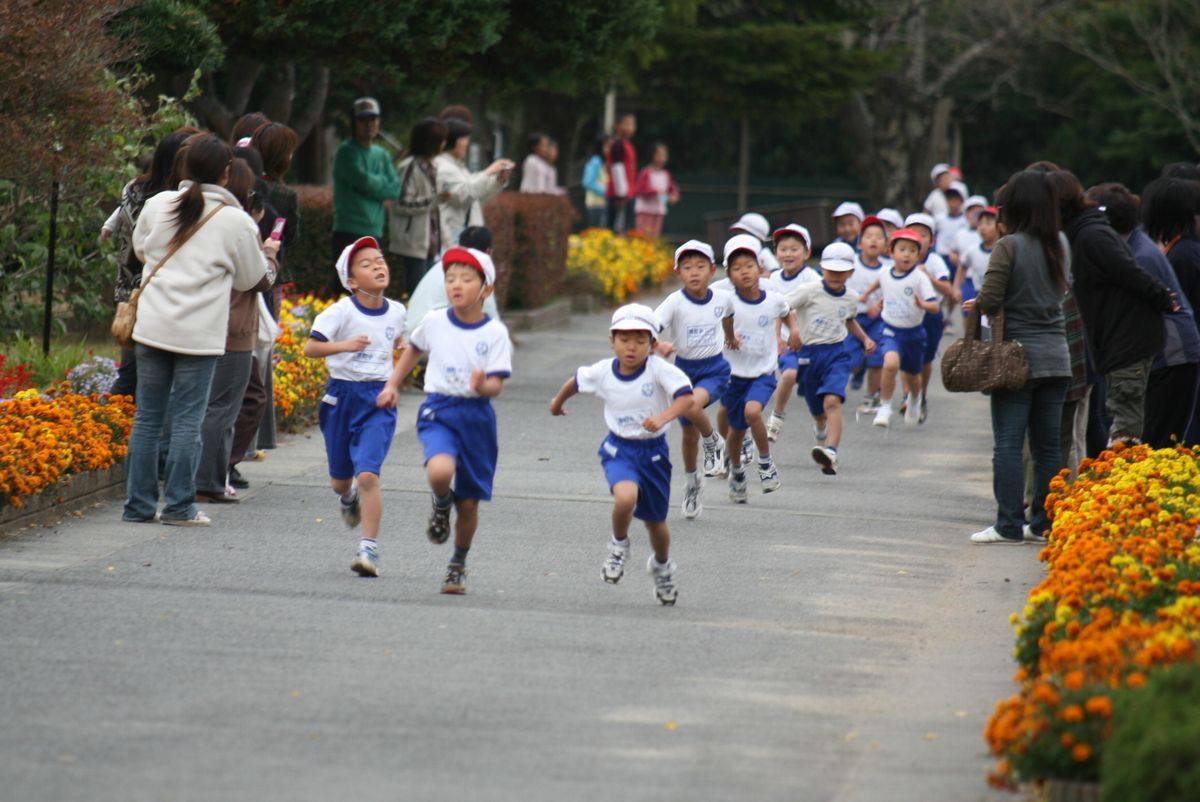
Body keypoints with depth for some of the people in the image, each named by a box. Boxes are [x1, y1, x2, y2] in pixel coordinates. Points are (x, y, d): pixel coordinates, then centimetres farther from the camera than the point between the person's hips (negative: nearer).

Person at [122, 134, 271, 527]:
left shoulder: (158, 204, 2)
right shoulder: (236, 221, -7)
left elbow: (140, 248, 19)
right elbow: (249, 279, 5)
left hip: (151, 327, 3)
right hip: (199, 332, -3)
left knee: (148, 416, 10)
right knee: (187, 418, 3)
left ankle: (139, 503, 13)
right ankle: (178, 505, 3)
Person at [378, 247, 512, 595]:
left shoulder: (495, 333, -6)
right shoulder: (434, 322, 0)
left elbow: (496, 385, -10)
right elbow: (414, 348, 21)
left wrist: (483, 386, -33)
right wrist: (392, 385, 18)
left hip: (476, 415, 0)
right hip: (438, 411, 0)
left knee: (469, 502, 7)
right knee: (440, 471, -31)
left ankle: (458, 566, 31)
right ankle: (441, 505, 6)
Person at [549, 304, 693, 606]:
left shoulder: (659, 369, -19)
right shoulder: (602, 371, -9)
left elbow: (686, 397, -30)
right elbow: (577, 381, 12)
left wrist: (664, 417, -48)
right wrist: (558, 402, 31)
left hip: (653, 450, 0)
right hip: (619, 449, 0)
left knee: (655, 521, 16)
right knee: (626, 498, -31)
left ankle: (662, 566, 48)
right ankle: (619, 545, 0)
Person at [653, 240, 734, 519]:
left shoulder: (723, 298, -7)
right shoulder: (675, 302, -16)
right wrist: (659, 345, -47)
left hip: (715, 368, -1)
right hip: (684, 369, 1)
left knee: (693, 406, -31)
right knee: (689, 433, 11)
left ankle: (714, 443, -1)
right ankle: (693, 481, 36)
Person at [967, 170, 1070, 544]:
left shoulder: (1009, 246, -10)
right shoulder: (1057, 247, 8)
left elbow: (989, 300, -15)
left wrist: (977, 304, 5)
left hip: (1019, 353, -6)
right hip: (1056, 356, 6)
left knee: (1008, 444, -3)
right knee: (1048, 445, 9)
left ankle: (1009, 524, -6)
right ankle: (1044, 523, 10)